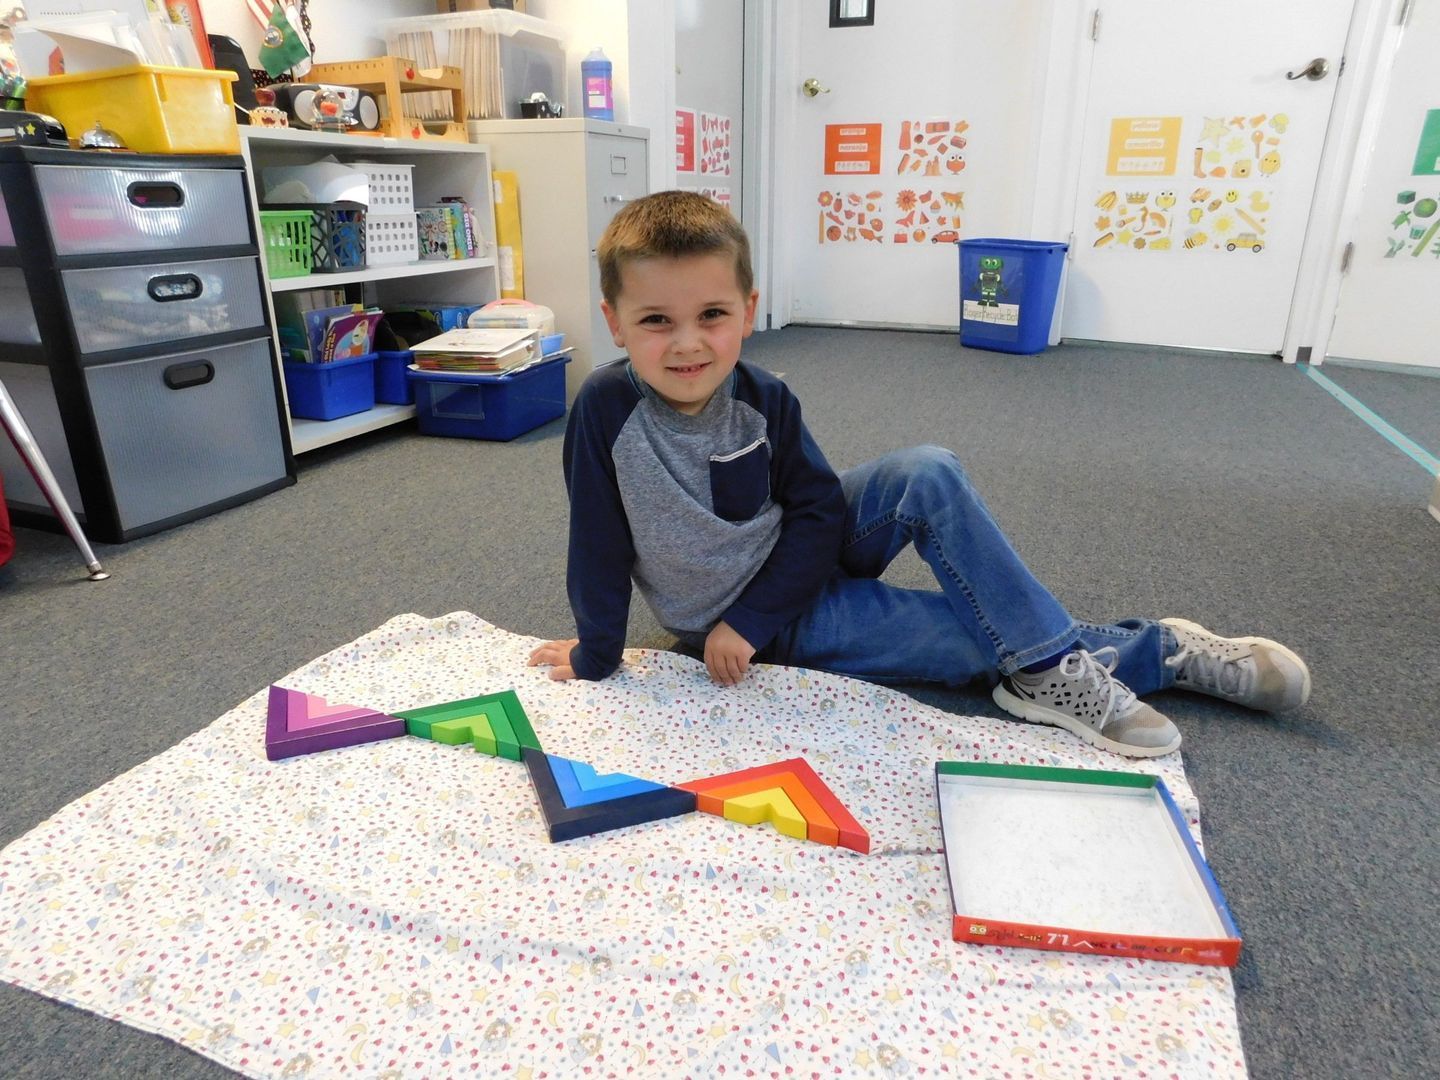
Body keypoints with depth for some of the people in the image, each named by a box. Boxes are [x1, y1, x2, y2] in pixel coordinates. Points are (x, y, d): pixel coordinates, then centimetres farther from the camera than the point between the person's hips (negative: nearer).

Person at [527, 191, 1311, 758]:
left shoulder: (762, 400, -16)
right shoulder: (607, 410, -27)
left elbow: (819, 514, -10)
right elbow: (597, 547, -18)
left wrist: (745, 620, -18)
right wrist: (597, 656, -9)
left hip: (799, 556, 3)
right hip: (786, 625, -3)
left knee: (928, 474, -22)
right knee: (986, 637, -14)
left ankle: (1052, 666, -9)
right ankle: (1151, 651, 8)